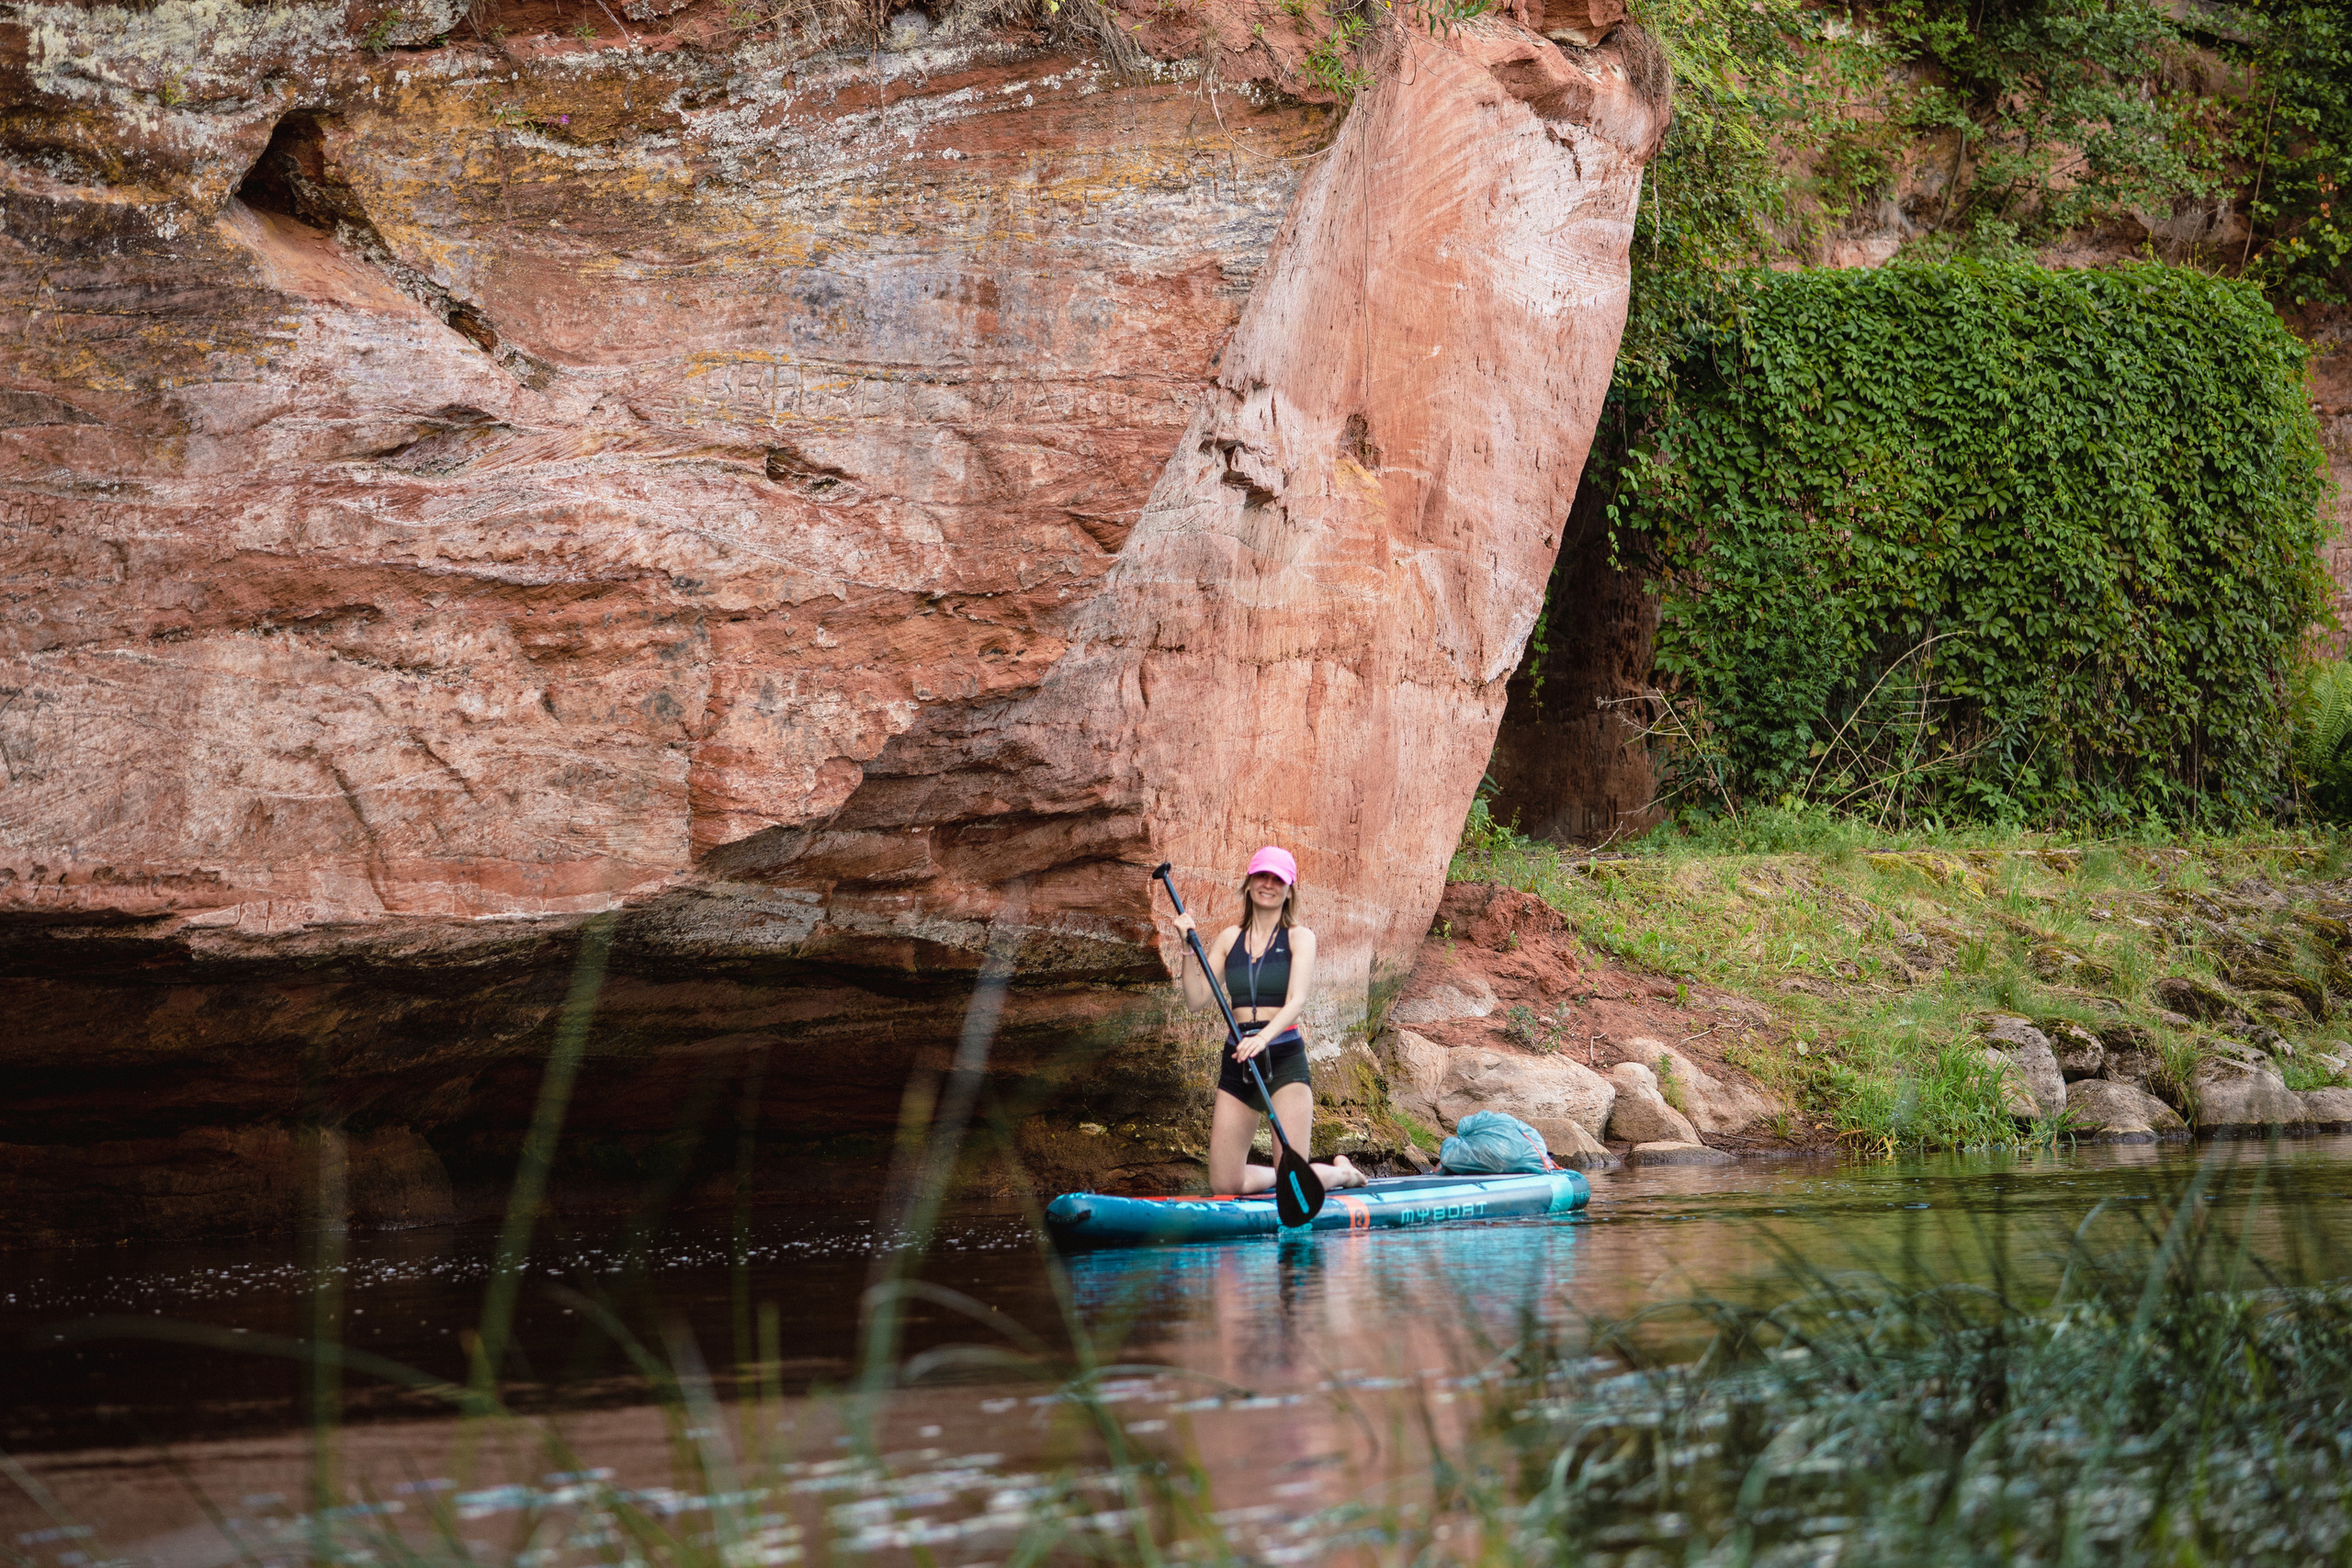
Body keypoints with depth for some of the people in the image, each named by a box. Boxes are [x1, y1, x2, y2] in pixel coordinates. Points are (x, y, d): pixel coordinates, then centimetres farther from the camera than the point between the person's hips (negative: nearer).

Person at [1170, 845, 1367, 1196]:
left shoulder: (1299, 937, 1)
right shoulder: (1229, 938, 11)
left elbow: (1297, 1001, -14)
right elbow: (1197, 999, 5)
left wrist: (1264, 1037, -31)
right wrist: (1188, 949, -7)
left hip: (1285, 1059, -4)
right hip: (1237, 1061, 4)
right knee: (1225, 1184, 2)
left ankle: (1343, 1173, 22)